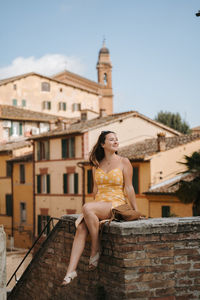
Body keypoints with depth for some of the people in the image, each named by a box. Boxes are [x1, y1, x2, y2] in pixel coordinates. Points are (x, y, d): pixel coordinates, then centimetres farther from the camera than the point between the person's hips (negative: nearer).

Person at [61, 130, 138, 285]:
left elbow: (129, 188, 0)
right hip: (98, 205, 5)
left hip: (117, 204, -5)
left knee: (87, 208, -33)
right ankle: (71, 270, -28)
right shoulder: (97, 165, 15)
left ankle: (96, 250, -20)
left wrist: (136, 212, -1)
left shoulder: (124, 162, 2)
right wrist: (94, 207, 13)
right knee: (81, 227, -24)